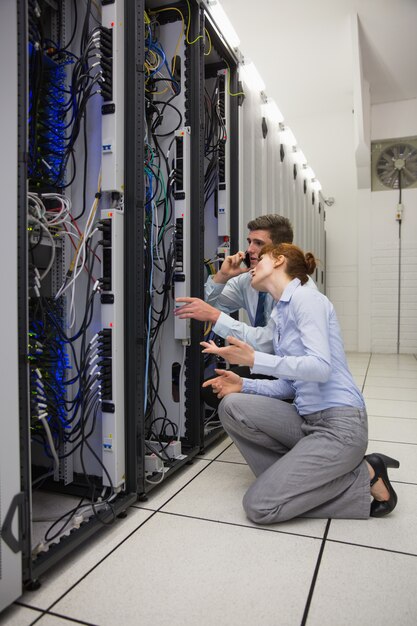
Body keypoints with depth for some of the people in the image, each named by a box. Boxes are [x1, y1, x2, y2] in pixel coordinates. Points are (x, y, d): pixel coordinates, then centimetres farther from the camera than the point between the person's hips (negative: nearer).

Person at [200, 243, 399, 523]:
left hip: (339, 425, -8)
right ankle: (290, 474, 3)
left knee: (259, 506, -10)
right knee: (232, 405, -8)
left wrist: (254, 360, -26)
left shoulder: (305, 297, -11)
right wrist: (244, 385, 1)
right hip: (308, 419, 8)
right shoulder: (280, 312, 15)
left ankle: (364, 478, 3)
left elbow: (321, 367, -23)